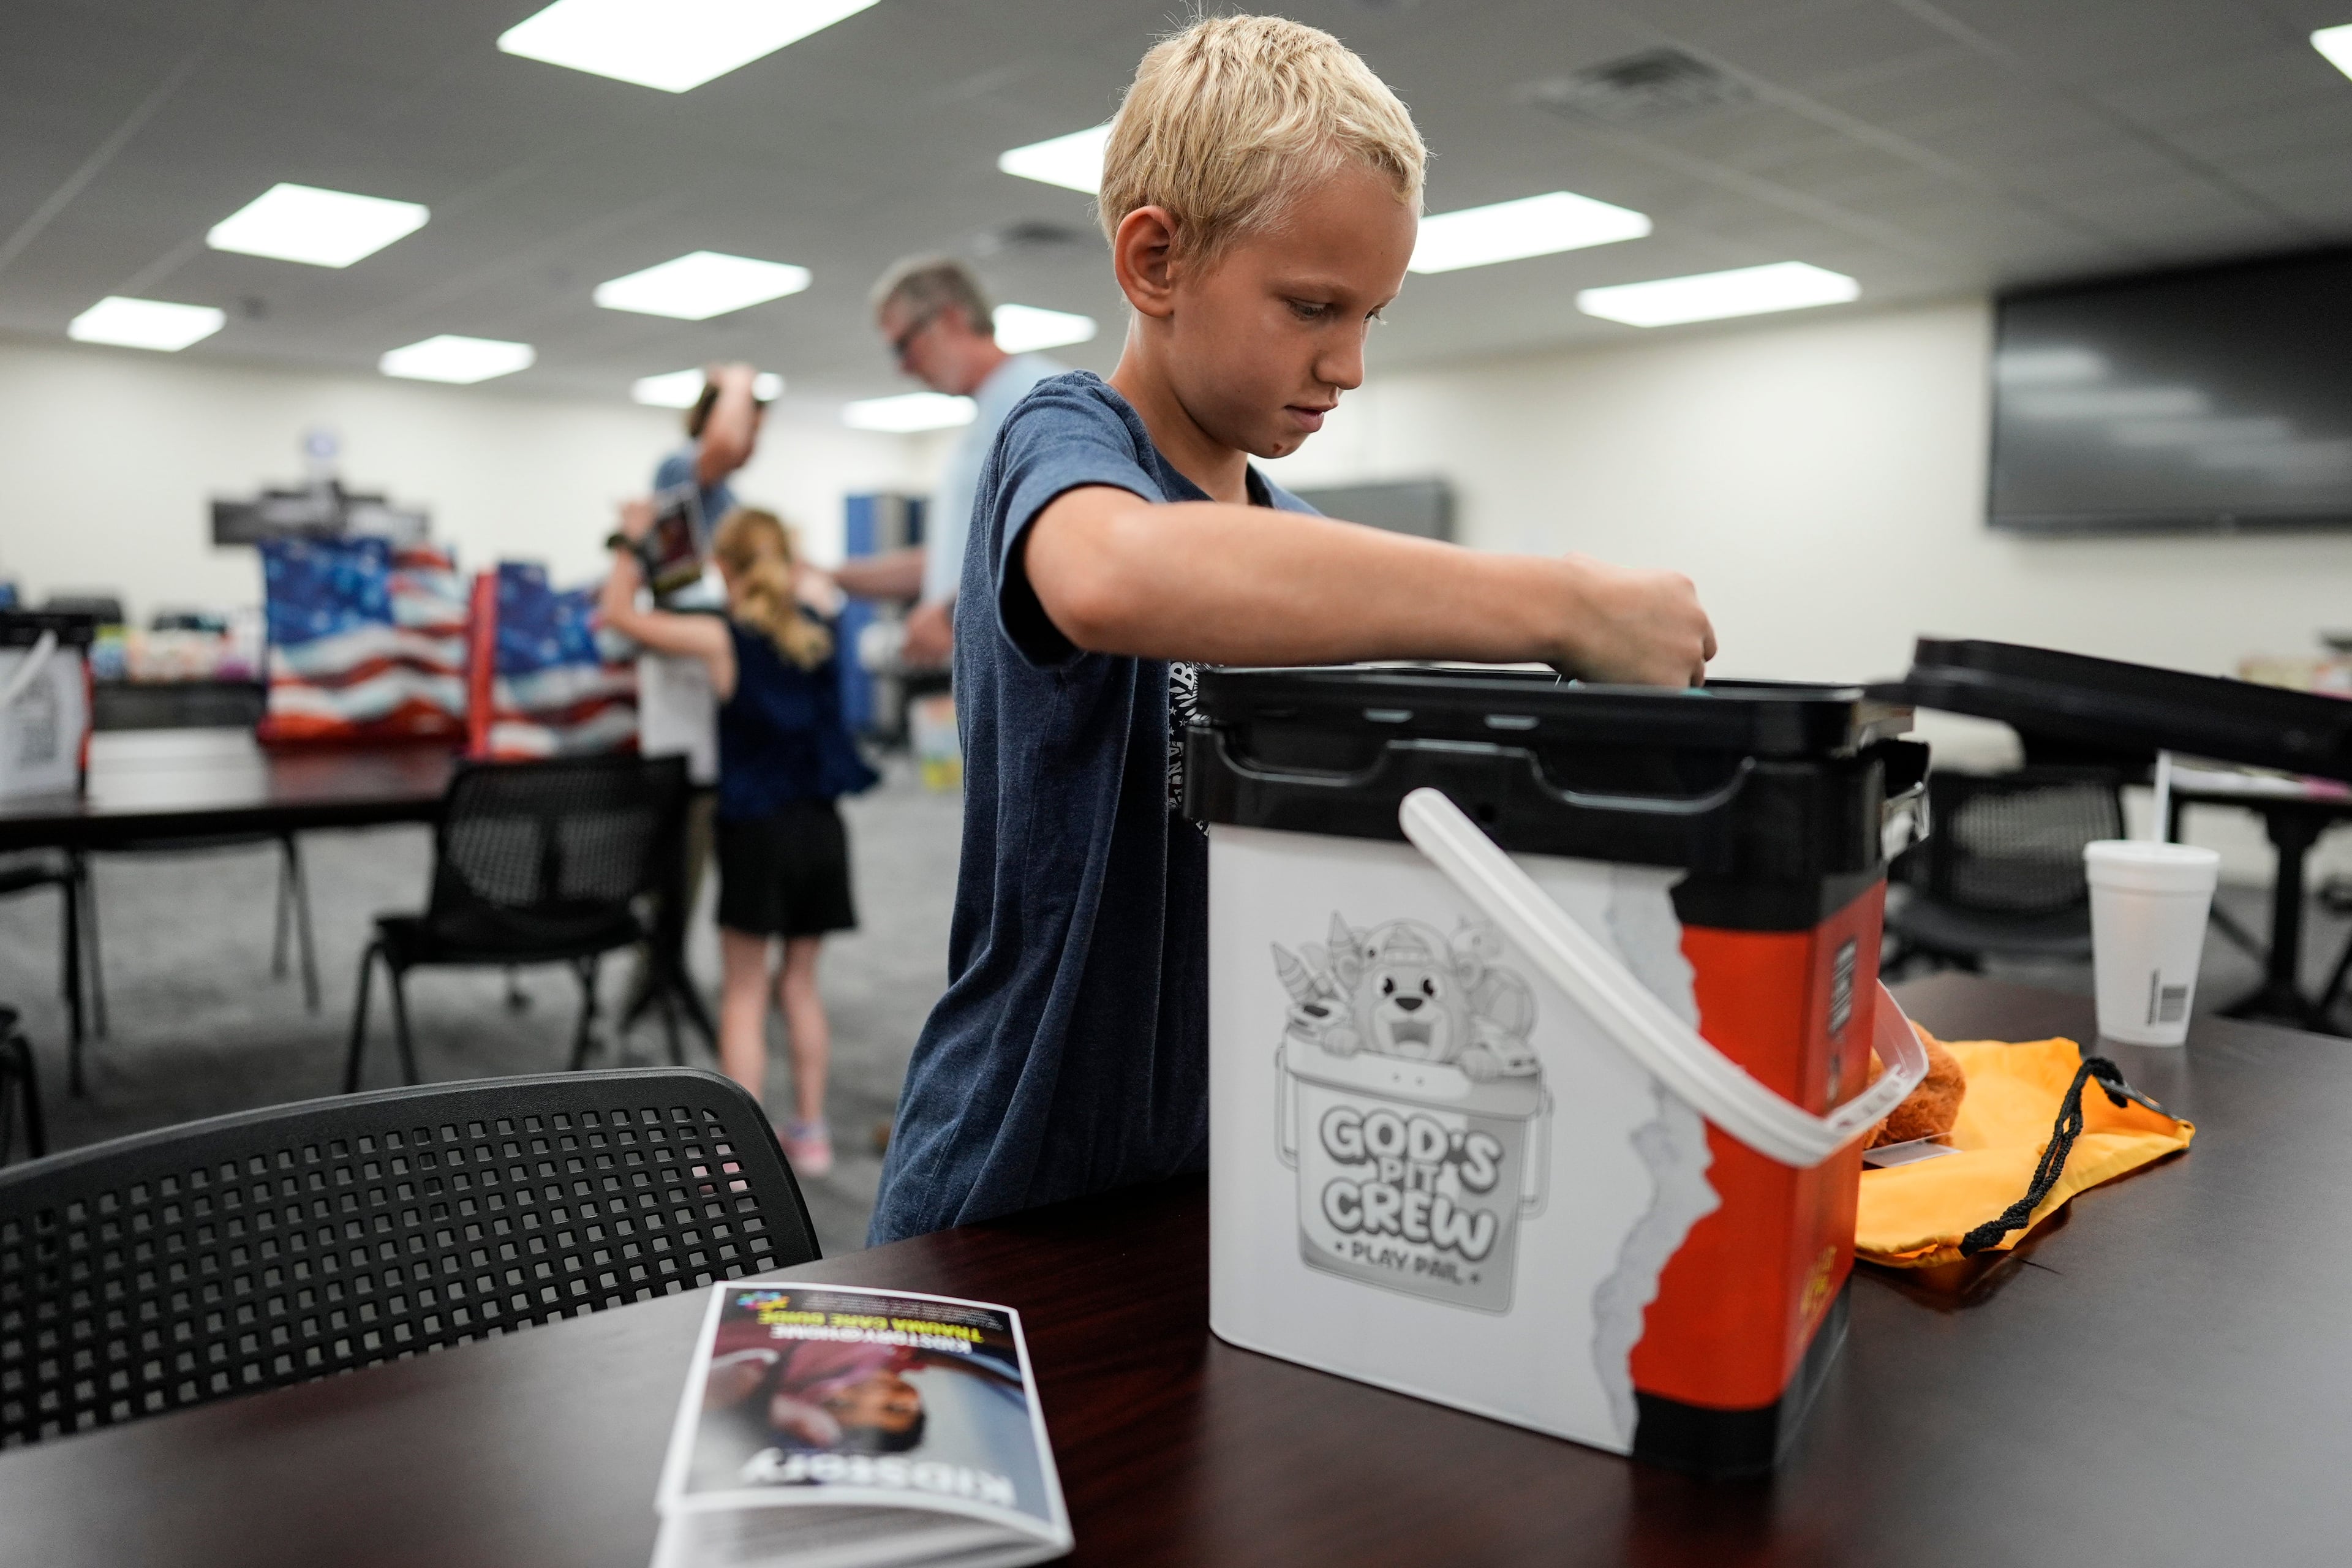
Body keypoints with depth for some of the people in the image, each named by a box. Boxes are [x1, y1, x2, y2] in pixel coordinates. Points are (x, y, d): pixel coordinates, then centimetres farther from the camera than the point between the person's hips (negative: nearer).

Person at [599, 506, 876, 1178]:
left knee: (743, 992, 5)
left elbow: (617, 613, 4)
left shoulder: (721, 638, -9)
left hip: (755, 829, -4)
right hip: (821, 825, 5)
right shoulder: (814, 626, 3)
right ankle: (810, 1132, 23)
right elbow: (813, 579, 28)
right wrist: (778, 545, 28)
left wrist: (633, 543, 14)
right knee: (800, 982, 16)